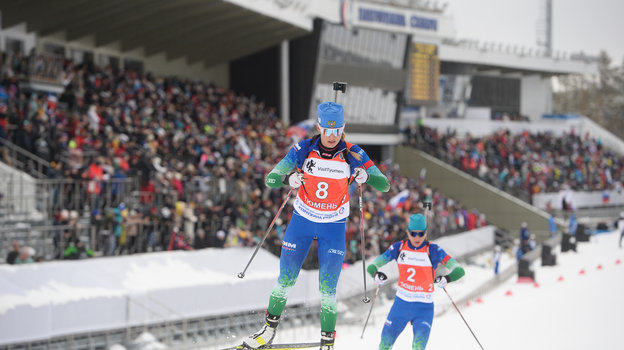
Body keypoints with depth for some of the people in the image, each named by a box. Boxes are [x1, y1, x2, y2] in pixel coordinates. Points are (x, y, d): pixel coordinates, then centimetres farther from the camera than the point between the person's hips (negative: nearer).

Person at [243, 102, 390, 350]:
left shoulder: (353, 154, -14)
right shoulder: (304, 149, -13)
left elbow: (385, 185, -14)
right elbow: (270, 179, -14)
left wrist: (366, 176, -35)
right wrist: (287, 179, -36)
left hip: (334, 227, -1)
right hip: (303, 220, 1)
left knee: (327, 289, -5)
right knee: (286, 279, 7)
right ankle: (269, 329, 24)